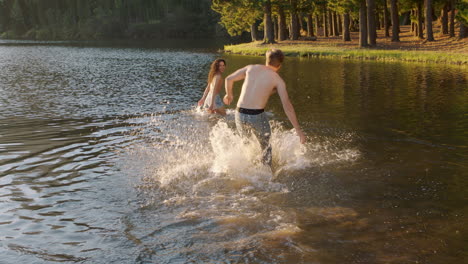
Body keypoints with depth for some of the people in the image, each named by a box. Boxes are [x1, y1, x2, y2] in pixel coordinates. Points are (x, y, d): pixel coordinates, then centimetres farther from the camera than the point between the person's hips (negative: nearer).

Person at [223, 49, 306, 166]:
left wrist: (229, 95, 39)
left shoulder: (251, 68, 12)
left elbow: (229, 79, 19)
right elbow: (287, 106, -5)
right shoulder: (278, 80, 3)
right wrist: (298, 130, -3)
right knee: (266, 147, 21)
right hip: (257, 116, -3)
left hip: (240, 114, 3)